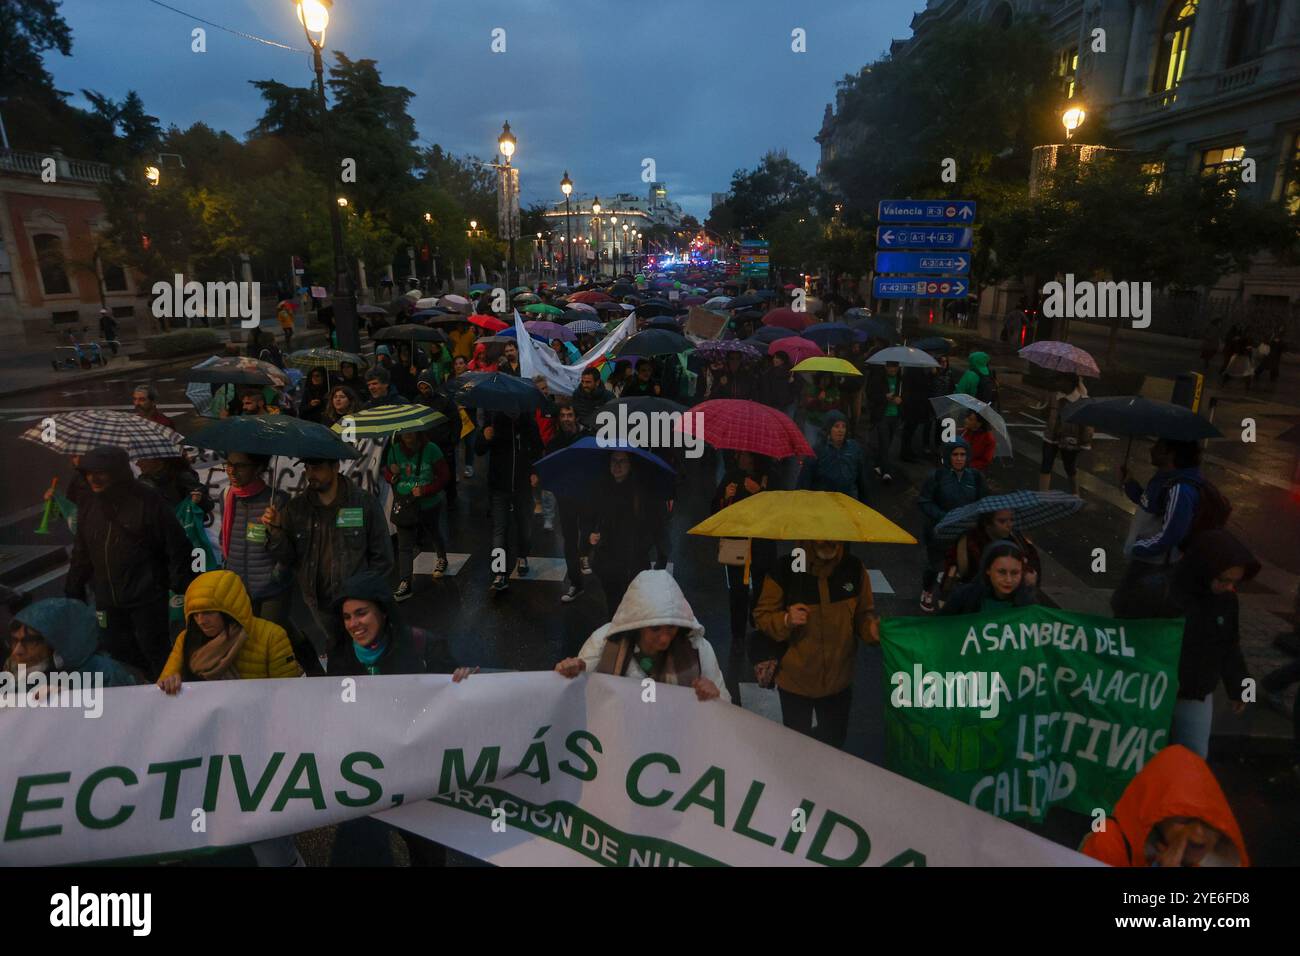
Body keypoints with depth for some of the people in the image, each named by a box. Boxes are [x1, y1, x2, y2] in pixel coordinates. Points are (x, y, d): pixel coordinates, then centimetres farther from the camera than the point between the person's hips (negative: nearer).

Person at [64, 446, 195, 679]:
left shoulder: (146, 500, -12)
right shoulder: (88, 506, 7)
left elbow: (176, 546, -12)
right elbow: (81, 554, 18)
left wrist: (181, 587, -13)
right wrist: (72, 593, 17)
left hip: (147, 600, -6)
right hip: (107, 602, 6)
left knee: (156, 657, 2)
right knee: (118, 655, 14)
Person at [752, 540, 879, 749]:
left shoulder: (855, 569, -12)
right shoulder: (785, 571, -20)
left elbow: (863, 615, 0)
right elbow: (762, 616, -10)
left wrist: (871, 628, -21)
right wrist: (786, 620, -30)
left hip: (838, 679, 3)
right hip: (795, 681, -2)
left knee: (835, 739, 23)